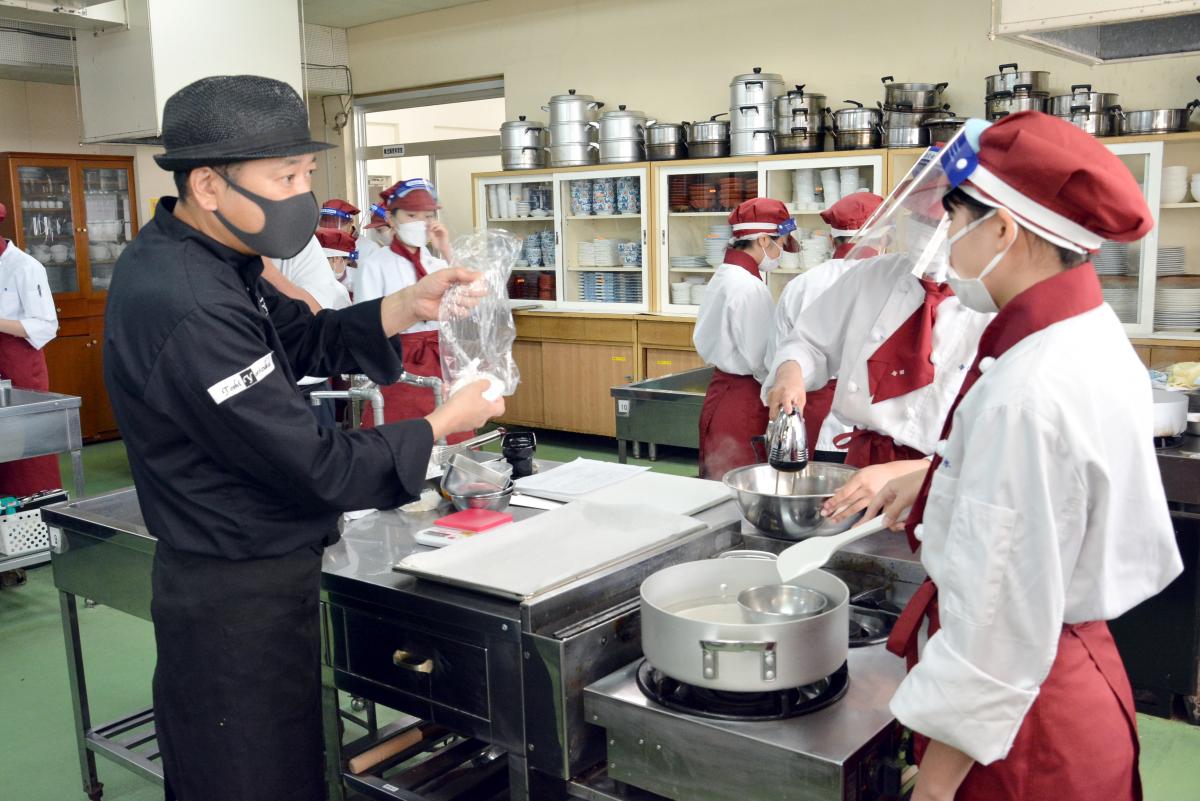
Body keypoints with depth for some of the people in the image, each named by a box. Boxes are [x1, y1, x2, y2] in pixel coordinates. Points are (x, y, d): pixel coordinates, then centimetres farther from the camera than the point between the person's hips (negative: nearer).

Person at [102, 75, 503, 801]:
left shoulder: (197, 256, 2)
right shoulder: (184, 308, -29)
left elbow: (305, 339, 10)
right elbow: (314, 467, -26)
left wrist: (410, 306, -5)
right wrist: (443, 426, -14)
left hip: (235, 574, 10)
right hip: (238, 596, -9)